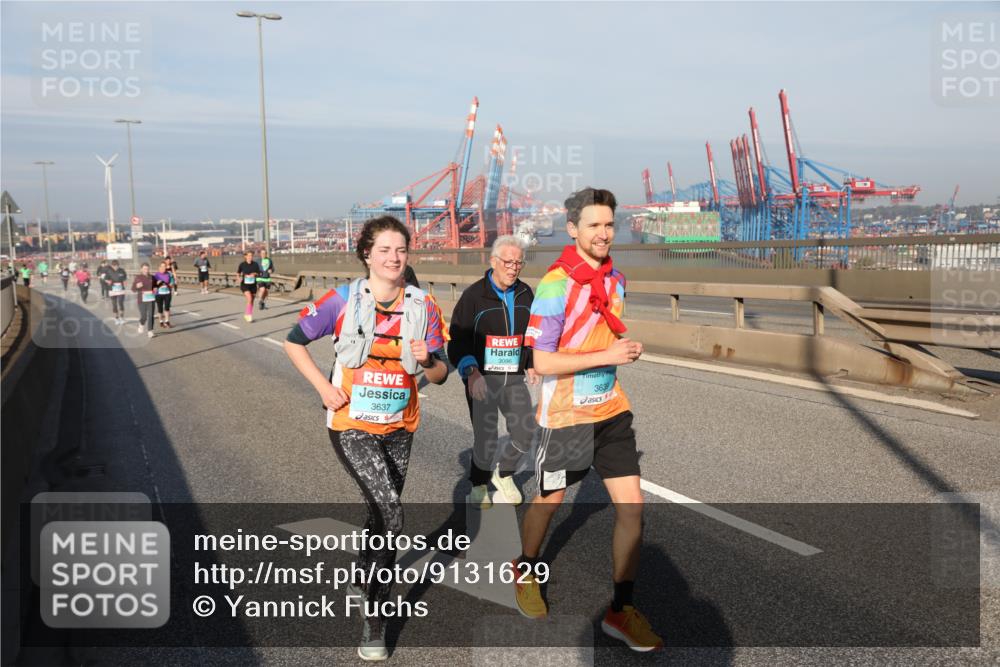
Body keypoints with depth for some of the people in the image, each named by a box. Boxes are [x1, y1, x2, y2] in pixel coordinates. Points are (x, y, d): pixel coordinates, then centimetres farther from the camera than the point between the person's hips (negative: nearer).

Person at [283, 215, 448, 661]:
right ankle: (375, 616, -1)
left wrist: (426, 360, -23)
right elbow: (294, 342, 1)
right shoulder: (343, 301, -10)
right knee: (390, 514, -19)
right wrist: (323, 387, -9)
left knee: (382, 515, 17)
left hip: (399, 428, 4)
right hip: (352, 426, -4)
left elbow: (440, 376, 0)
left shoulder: (423, 307, -2)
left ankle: (366, 580, 44)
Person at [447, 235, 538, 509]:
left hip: (514, 378, 5)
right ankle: (479, 486, 22)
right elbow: (457, 340, -9)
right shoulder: (474, 295, -8)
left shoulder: (525, 294, 7)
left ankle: (504, 473, 30)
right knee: (486, 439, -5)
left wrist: (531, 365, 8)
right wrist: (471, 373, -23)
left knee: (525, 435, 1)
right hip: (482, 378, -4)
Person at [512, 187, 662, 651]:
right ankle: (526, 570, 44)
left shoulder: (615, 277, 5)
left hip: (612, 409, 6)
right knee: (549, 501, 15)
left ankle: (621, 611, 15)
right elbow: (542, 362, -20)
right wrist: (606, 356, -23)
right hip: (566, 415, -5)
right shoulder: (554, 286, -17)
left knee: (632, 506, 0)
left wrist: (628, 348, -1)